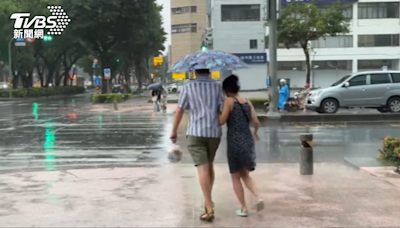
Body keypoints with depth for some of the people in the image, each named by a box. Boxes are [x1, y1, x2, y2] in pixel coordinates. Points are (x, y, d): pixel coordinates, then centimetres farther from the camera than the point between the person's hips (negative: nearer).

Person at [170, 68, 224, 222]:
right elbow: (222, 110, 0)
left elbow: (179, 110, -1)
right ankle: (208, 200, 27)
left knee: (202, 168, -6)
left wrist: (174, 131, 7)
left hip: (196, 132, -2)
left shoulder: (188, 87, 2)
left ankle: (209, 208, -11)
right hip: (214, 132, 3)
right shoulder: (216, 86, 5)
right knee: (209, 165, 21)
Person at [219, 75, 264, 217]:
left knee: (236, 177, 10)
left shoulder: (229, 100, -8)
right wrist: (255, 133, 26)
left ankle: (244, 208, 13)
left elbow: (222, 121, -13)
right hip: (248, 141, 6)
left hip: (235, 141, -5)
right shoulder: (247, 101, 8)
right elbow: (256, 122, 6)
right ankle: (258, 198, 2)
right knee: (245, 174, 22)